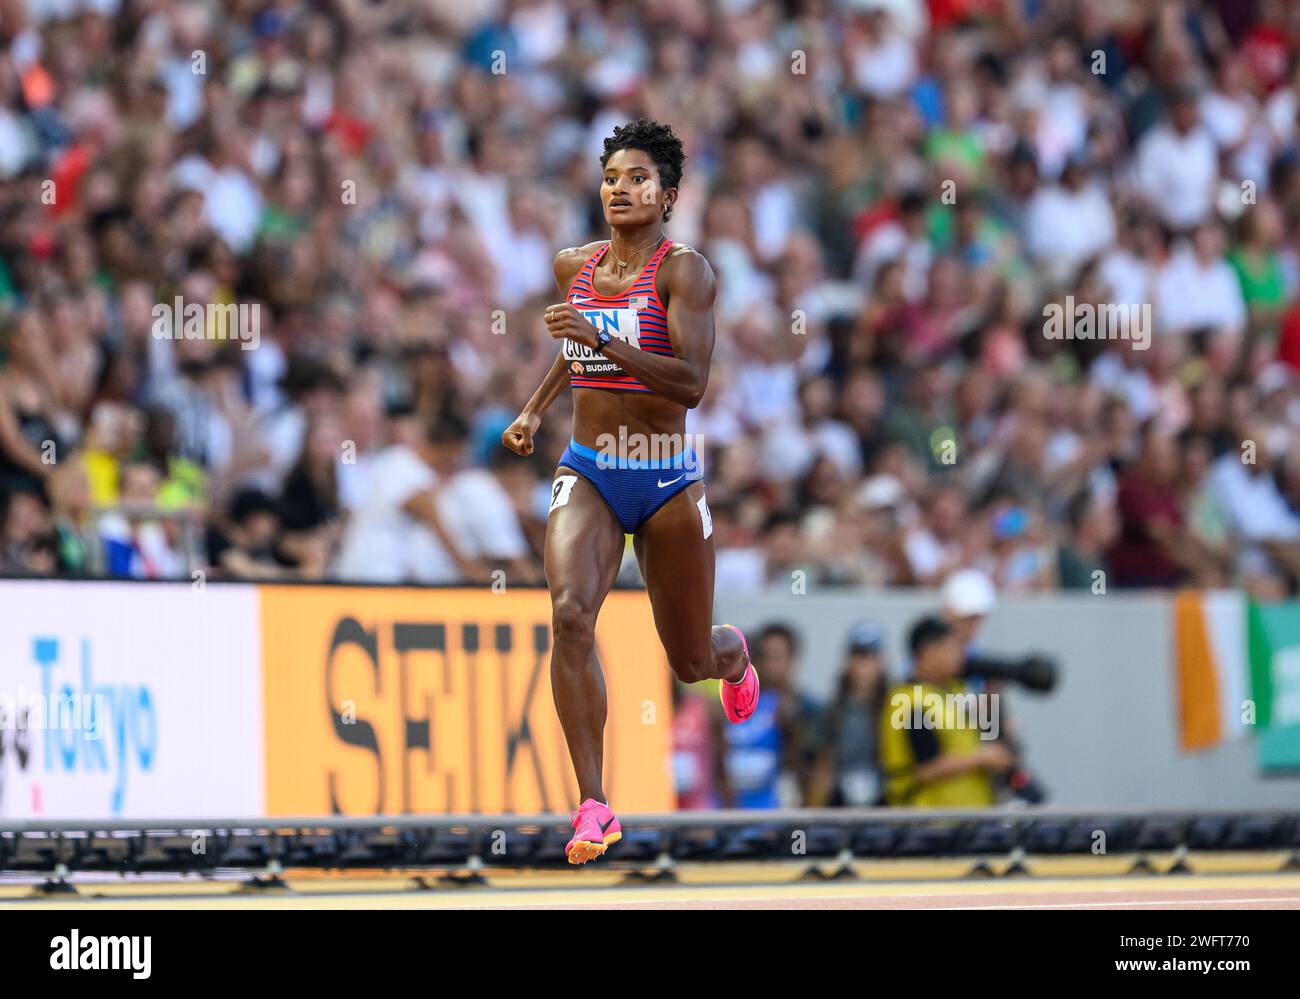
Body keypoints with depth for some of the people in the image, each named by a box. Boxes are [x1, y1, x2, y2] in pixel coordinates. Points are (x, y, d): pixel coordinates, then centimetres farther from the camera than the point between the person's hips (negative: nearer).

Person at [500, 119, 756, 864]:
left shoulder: (685, 271, -10)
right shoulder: (575, 266, 6)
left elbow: (692, 382, -22)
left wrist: (604, 341, -30)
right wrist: (535, 410, 16)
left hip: (667, 481, -3)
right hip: (588, 474, 3)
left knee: (692, 661, 11)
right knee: (571, 615, -25)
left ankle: (734, 653, 53)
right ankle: (594, 806, -23)